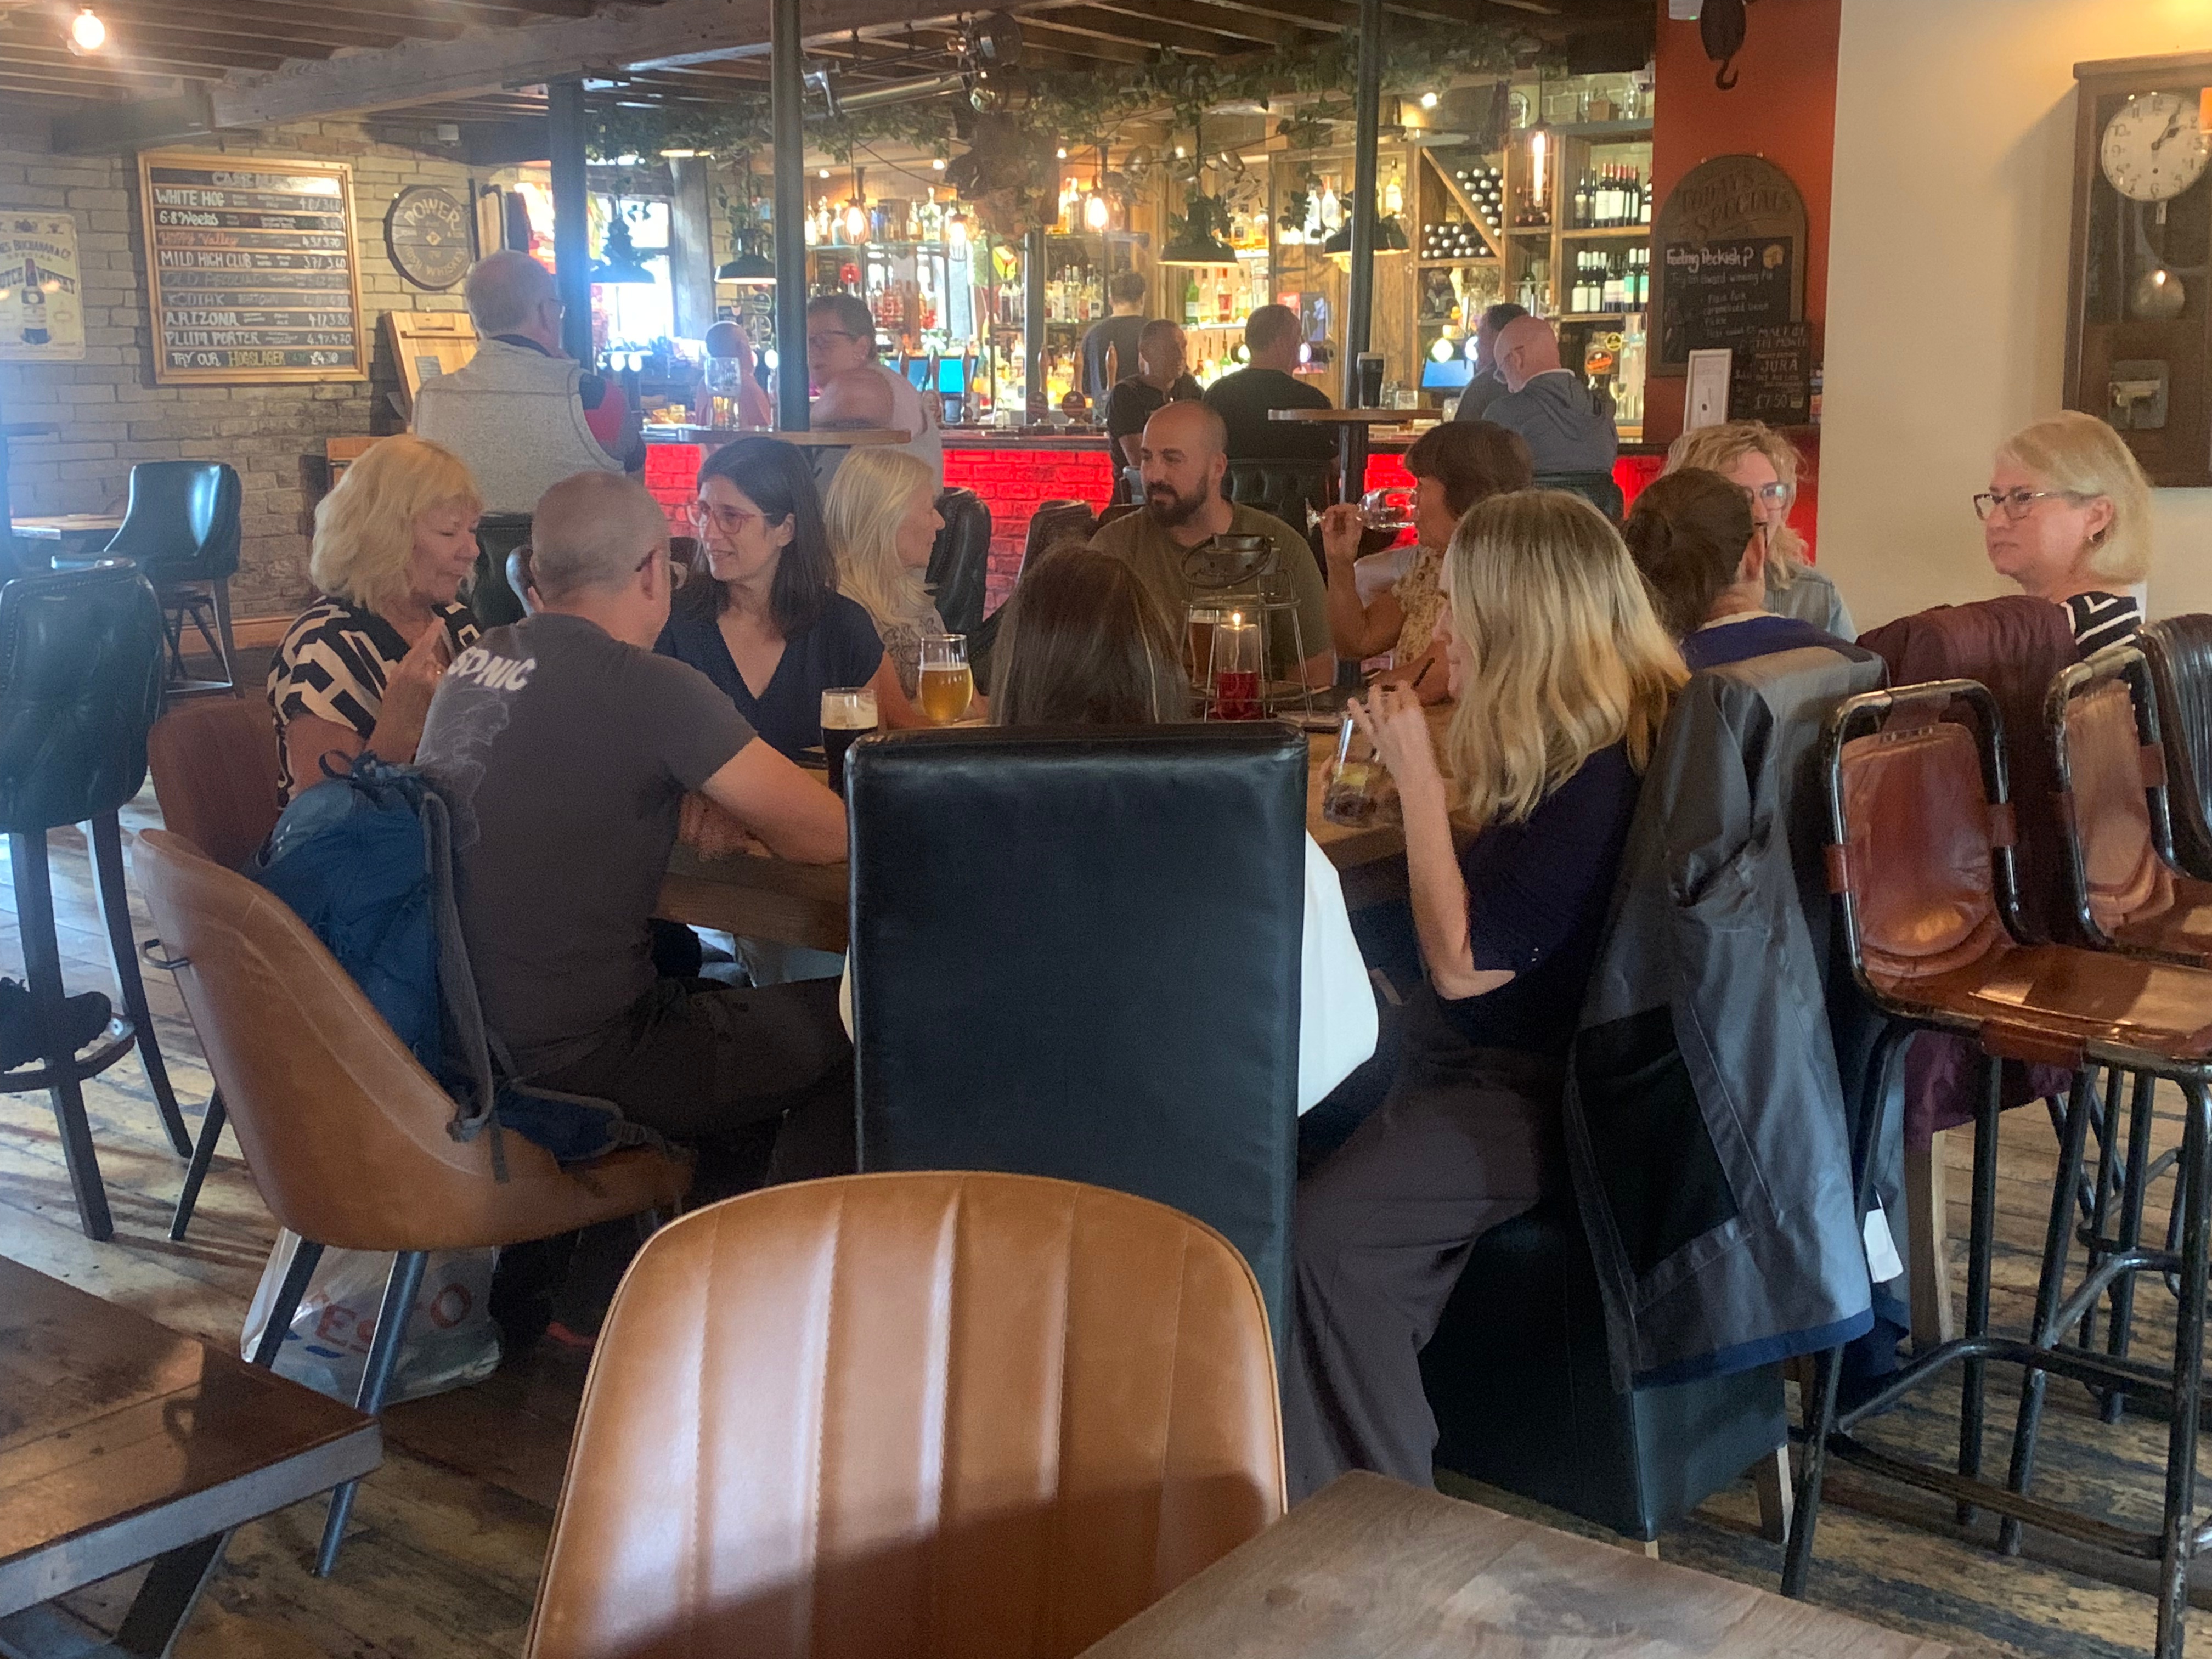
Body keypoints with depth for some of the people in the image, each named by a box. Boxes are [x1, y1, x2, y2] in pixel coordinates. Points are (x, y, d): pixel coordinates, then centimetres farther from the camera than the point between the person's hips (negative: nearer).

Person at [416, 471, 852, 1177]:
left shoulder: (470, 665, 5)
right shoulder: (651, 687, -19)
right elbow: (828, 834, -12)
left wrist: (683, 806, 12)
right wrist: (733, 800, 9)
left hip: (458, 1038, 8)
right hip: (573, 1060, -8)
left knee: (727, 985, 30)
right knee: (843, 1028, 9)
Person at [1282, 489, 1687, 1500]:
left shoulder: (1603, 773, -23)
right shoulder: (1567, 746, 7)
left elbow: (1464, 961, -22)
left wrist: (1419, 778, -16)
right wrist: (1428, 775, 5)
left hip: (1528, 1093, -10)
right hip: (1472, 1064, 11)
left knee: (1321, 1233, -27)